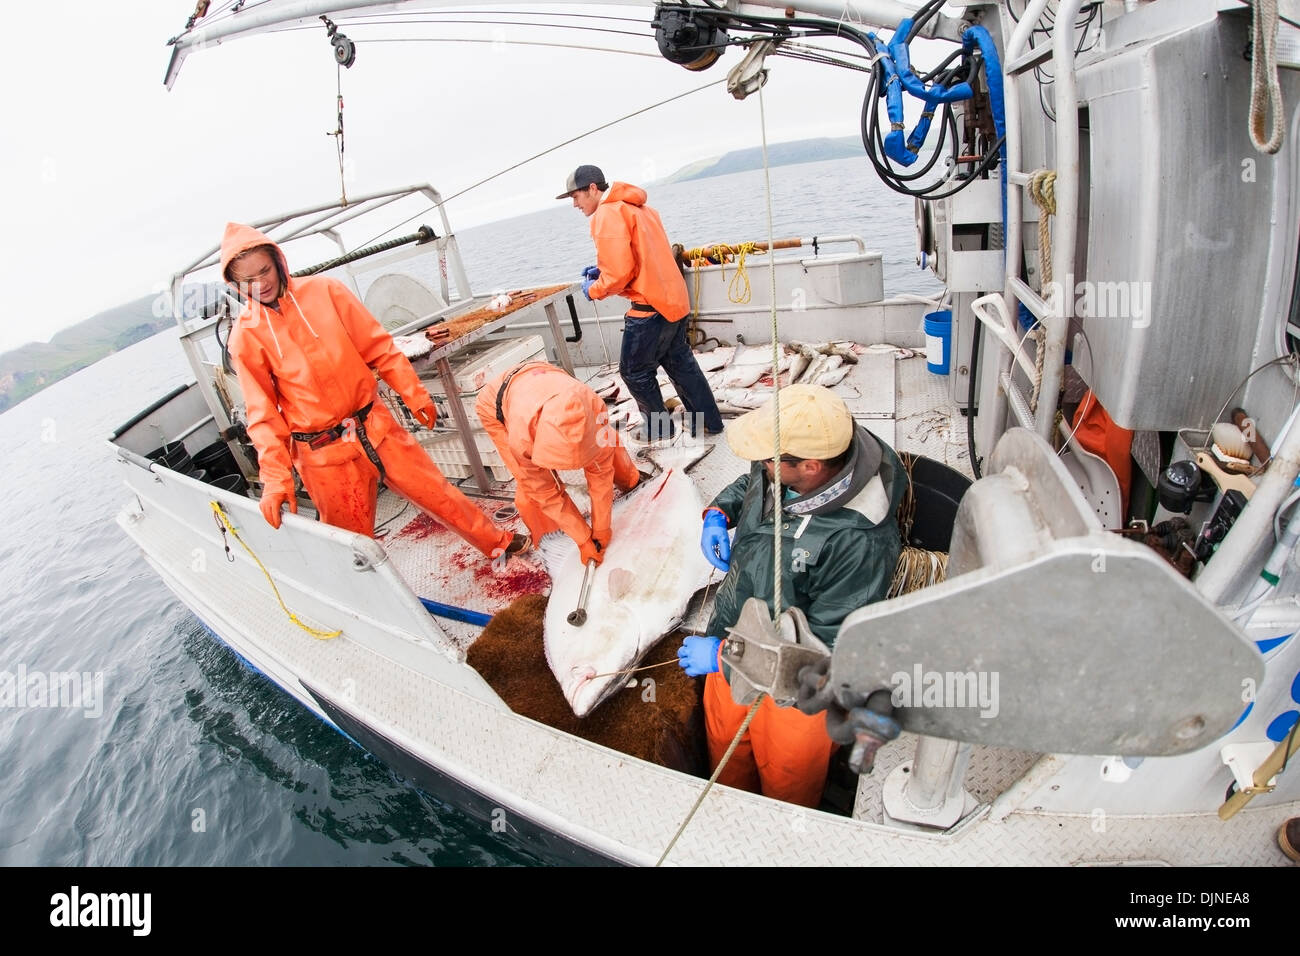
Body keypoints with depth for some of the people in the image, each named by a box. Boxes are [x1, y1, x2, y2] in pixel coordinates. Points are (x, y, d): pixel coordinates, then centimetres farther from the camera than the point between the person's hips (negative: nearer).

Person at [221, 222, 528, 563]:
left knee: (436, 491, 12)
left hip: (374, 426, 2)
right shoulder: (246, 335, -6)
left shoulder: (325, 290, -4)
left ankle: (499, 542, 31)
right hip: (321, 454, -1)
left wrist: (414, 394, 2)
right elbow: (263, 414, -7)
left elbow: (379, 347, 2)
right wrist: (275, 477, -15)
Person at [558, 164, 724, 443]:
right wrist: (602, 269, 15)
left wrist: (594, 290, -3)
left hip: (650, 307, -9)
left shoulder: (607, 214, -14)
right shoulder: (635, 206, 16)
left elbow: (619, 274, -21)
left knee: (635, 371, 7)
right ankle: (710, 421, 24)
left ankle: (658, 427, 20)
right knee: (680, 363, 18)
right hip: (673, 299, 10)